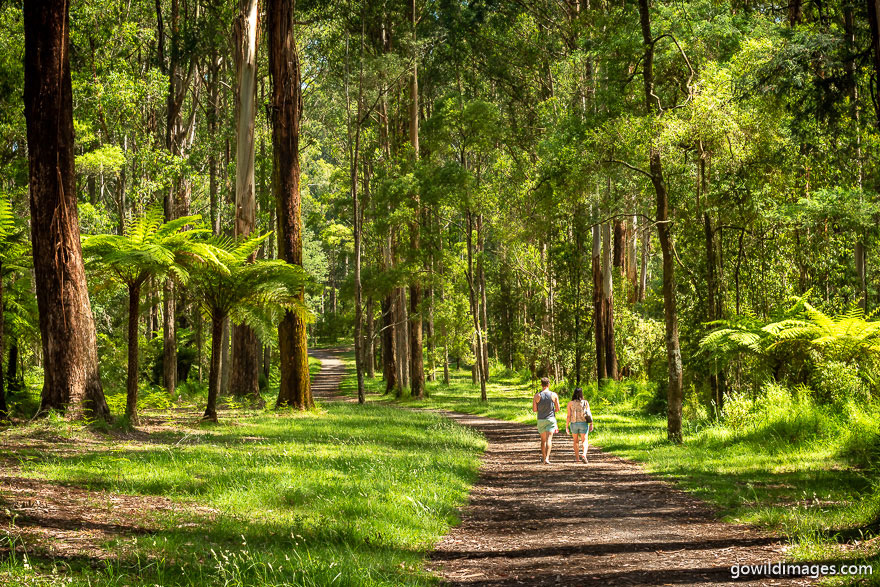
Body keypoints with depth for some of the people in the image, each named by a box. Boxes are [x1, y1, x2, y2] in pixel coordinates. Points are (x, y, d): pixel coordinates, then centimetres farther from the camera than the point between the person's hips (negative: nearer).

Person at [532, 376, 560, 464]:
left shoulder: (537, 396, -5)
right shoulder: (554, 395, -5)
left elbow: (534, 409, -5)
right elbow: (557, 409, -2)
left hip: (541, 420, 1)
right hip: (551, 419, -1)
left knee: (543, 439, 16)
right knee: (549, 439, -8)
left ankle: (544, 457, 25)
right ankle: (546, 458, -21)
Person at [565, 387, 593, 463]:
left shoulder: (570, 403, -4)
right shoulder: (585, 402, -4)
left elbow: (568, 416, -6)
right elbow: (589, 414, -8)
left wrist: (567, 426, 0)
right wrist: (591, 424, -2)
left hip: (573, 423, 1)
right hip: (583, 423, -1)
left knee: (576, 441, 18)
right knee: (585, 441, 4)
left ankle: (577, 458, 21)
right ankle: (584, 455, -20)